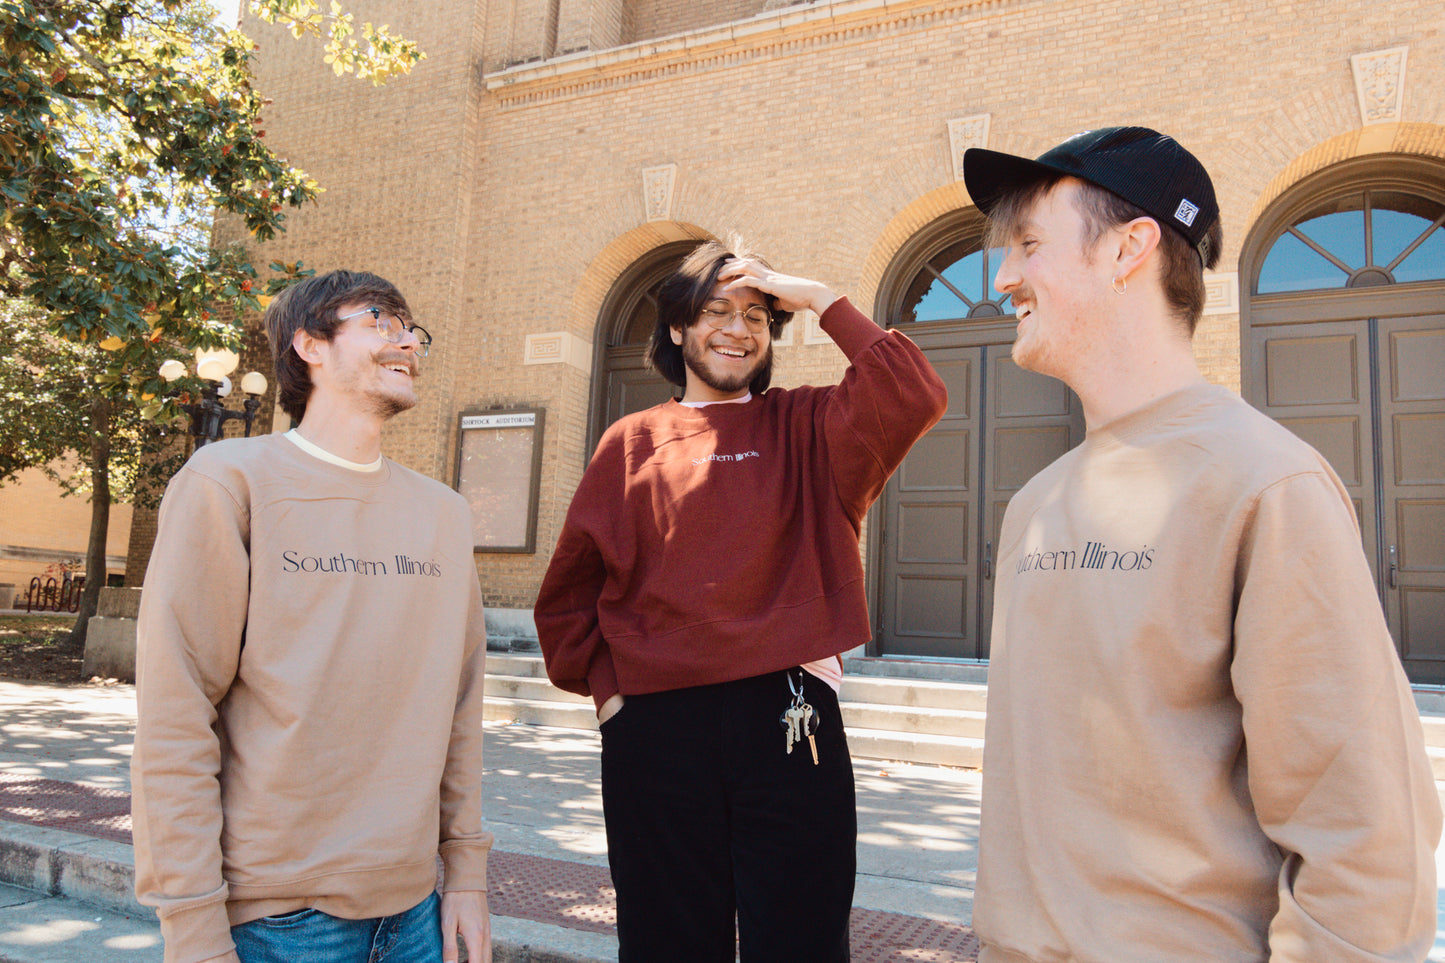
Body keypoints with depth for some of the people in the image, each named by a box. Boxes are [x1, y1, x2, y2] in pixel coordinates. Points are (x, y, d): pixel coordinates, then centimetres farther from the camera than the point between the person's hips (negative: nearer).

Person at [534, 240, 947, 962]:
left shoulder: (805, 428, 7)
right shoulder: (631, 444, 9)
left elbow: (913, 398, -12)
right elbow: (568, 595, 12)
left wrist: (820, 299, -6)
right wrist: (604, 686, 1)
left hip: (788, 722, -1)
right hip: (654, 727, 1)